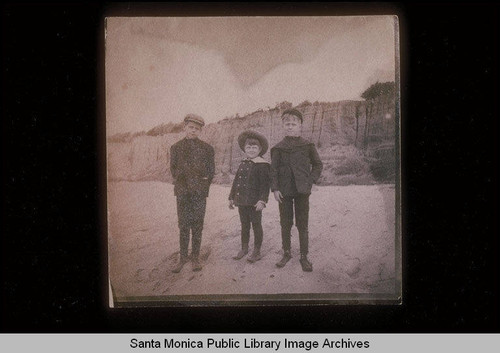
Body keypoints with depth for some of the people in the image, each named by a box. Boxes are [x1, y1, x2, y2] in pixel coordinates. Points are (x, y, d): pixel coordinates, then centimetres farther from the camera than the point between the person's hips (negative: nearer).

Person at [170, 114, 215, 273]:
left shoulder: (206, 148, 6)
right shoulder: (176, 147, 8)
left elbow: (211, 171, 8)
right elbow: (174, 170, 8)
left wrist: (203, 185, 0)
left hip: (199, 192, 0)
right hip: (182, 191, 1)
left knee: (197, 225, 2)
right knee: (183, 225, 2)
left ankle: (195, 258, 11)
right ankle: (183, 257, 12)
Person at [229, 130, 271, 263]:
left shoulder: (262, 165, -9)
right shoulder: (243, 164, 12)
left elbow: (265, 185, -14)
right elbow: (236, 181, 18)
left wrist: (262, 200, -21)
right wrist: (232, 197, 17)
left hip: (254, 202, -6)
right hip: (242, 200, 6)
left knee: (256, 225, 3)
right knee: (244, 225, 15)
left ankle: (257, 251, 13)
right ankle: (244, 248, 28)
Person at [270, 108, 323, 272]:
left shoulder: (307, 146, 3)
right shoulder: (278, 148, 3)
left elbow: (318, 165, 10)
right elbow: (273, 169, 2)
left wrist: (311, 181, -2)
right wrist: (275, 188, -6)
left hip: (302, 190, -1)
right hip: (284, 191, 1)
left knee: (303, 225, 3)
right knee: (285, 224, 9)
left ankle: (304, 256, 10)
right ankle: (286, 253, 23)